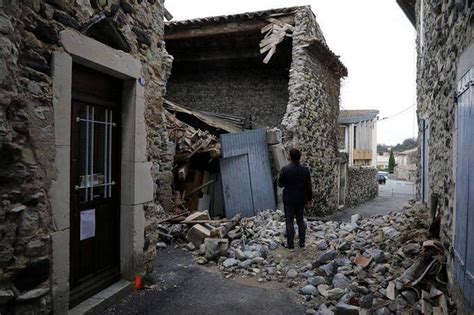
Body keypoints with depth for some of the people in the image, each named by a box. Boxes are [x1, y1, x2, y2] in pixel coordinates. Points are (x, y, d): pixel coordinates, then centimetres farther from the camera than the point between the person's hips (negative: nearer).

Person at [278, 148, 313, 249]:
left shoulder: (285, 169, -17)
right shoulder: (305, 170, -7)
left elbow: (280, 184, -8)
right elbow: (309, 186, 0)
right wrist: (310, 199, 10)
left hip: (289, 200, -3)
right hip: (301, 199, 3)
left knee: (289, 222, 8)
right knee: (300, 221, 16)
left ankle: (290, 243, 14)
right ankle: (302, 242, 23)